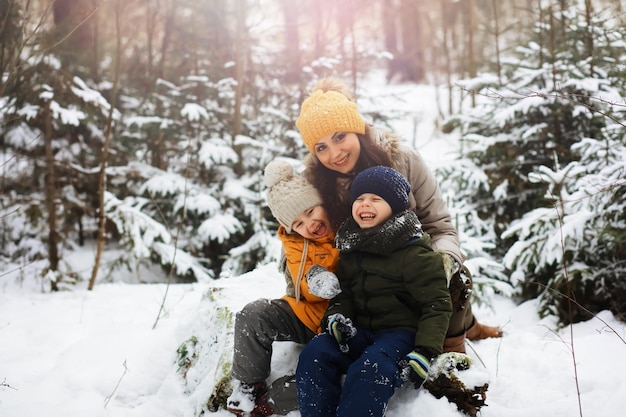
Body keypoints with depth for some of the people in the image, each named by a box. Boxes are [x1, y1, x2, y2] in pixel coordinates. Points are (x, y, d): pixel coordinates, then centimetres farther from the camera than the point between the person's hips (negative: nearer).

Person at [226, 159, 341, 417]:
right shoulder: (295, 242, 0)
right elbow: (307, 292, -6)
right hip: (309, 313, 4)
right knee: (252, 316, -16)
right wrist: (315, 281, -31)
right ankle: (249, 385, 2)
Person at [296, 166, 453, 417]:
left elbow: (437, 304, -10)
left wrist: (426, 351, -20)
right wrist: (336, 316, -5)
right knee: (313, 356, -19)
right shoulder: (351, 248, 12)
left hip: (401, 331, -6)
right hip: (359, 331, 6)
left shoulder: (414, 252, -10)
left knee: (371, 368, -36)